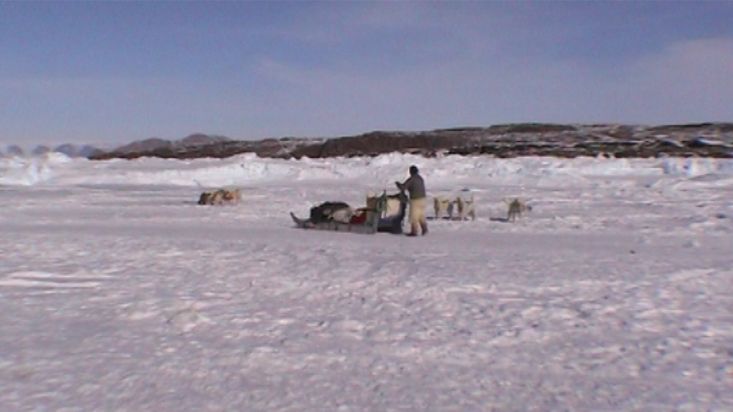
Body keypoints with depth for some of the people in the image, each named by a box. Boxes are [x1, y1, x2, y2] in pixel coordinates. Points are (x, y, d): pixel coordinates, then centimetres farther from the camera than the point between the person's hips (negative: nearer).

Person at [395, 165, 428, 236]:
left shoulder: (411, 179, -15)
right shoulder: (420, 178, 9)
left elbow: (402, 187, -12)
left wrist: (397, 183, 8)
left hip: (415, 200, -7)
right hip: (422, 199, 7)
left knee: (413, 217, 1)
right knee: (421, 216, 16)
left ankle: (414, 232, 4)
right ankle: (424, 229, 11)